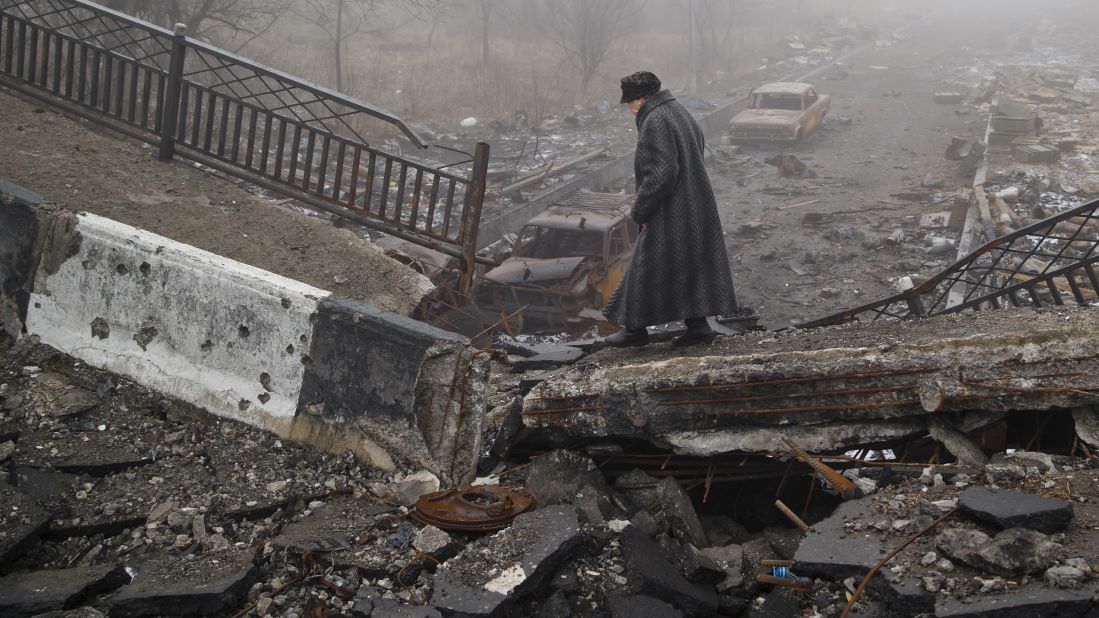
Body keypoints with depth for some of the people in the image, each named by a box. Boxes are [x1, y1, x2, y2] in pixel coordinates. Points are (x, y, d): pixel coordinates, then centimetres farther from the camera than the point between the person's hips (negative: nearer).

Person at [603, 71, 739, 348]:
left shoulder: (655, 122, -18)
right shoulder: (679, 112, 11)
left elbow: (660, 174, -25)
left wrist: (640, 211, -15)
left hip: (669, 211, -9)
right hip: (694, 207, 9)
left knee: (646, 268, 4)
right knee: (691, 265, 14)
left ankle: (636, 328, 15)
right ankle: (698, 325, 16)